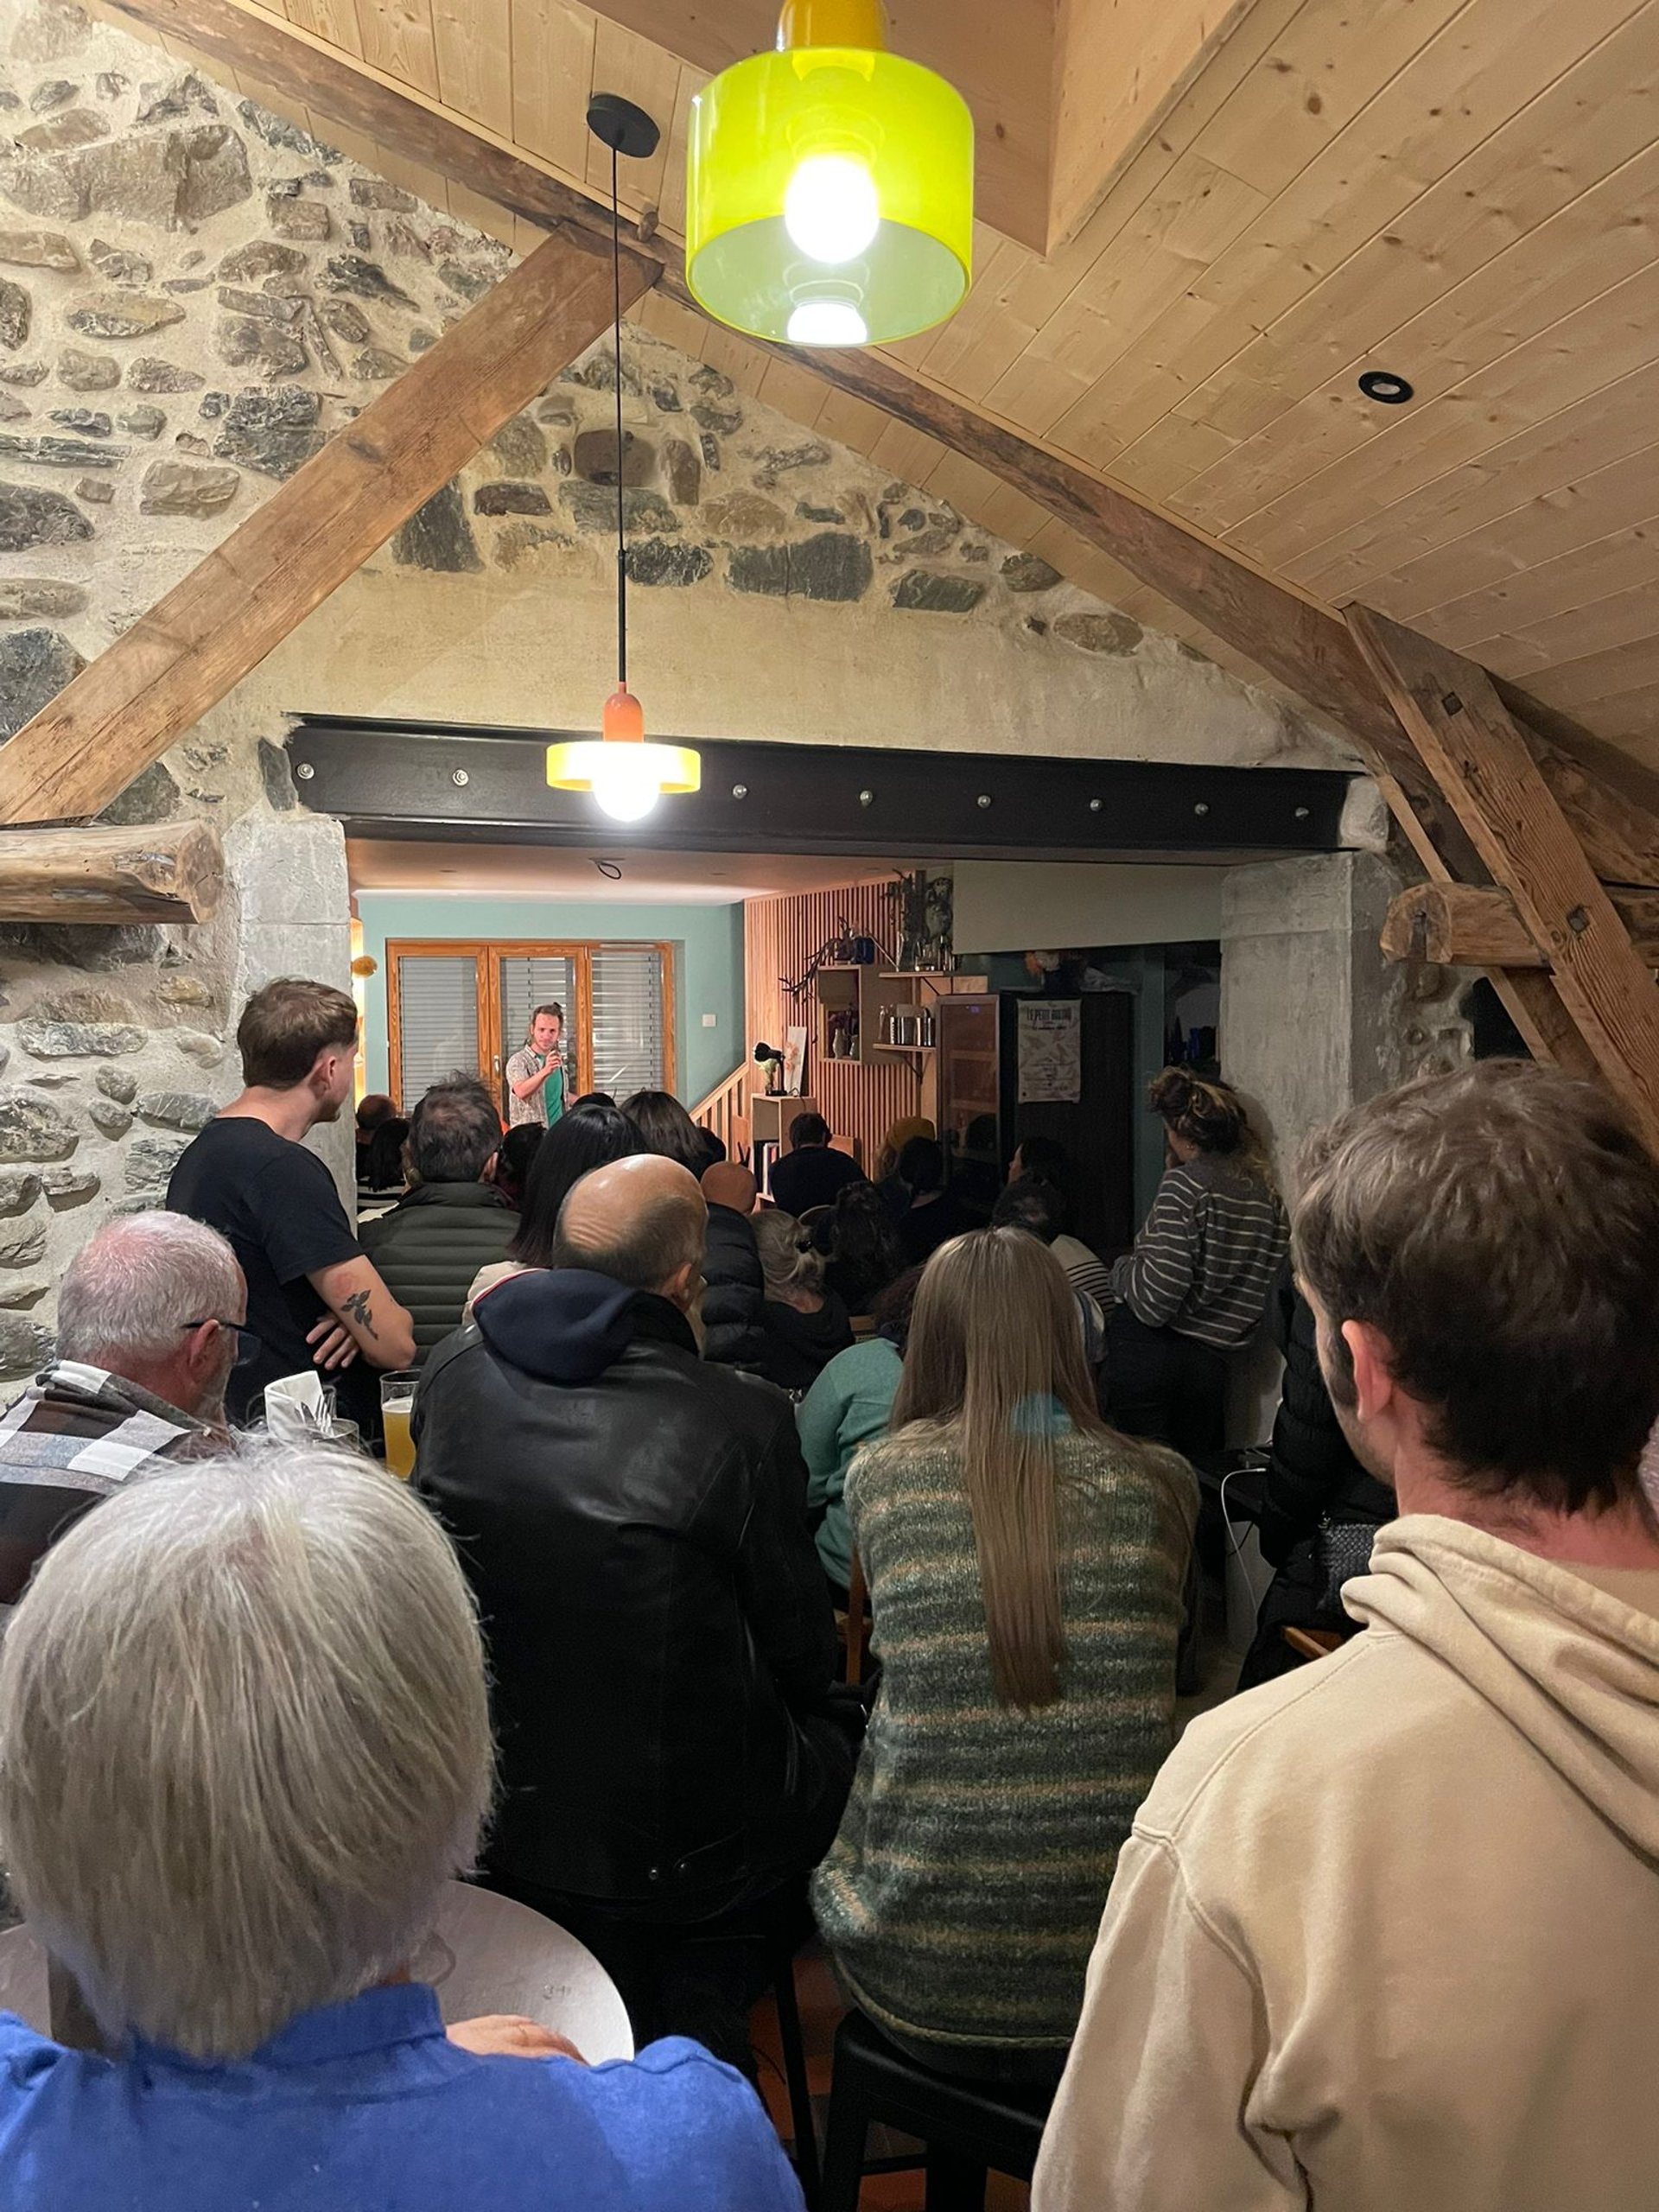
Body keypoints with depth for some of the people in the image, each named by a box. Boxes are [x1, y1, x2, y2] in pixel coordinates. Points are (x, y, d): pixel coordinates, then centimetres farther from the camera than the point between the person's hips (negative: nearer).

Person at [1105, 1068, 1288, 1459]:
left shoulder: (1187, 1182, -13)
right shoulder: (1267, 1194, 7)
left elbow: (1155, 1301, -18)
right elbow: (1256, 1290, 12)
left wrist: (1123, 1269, 0)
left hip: (1148, 1353, -6)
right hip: (1212, 1363, 7)